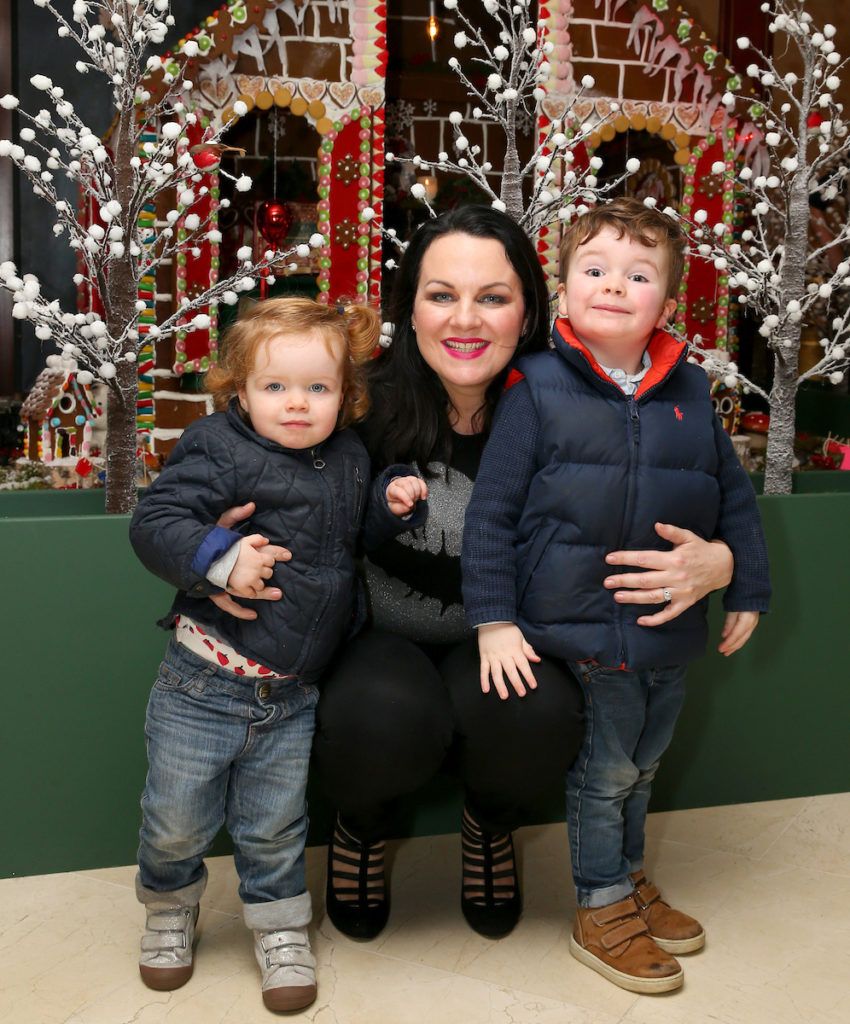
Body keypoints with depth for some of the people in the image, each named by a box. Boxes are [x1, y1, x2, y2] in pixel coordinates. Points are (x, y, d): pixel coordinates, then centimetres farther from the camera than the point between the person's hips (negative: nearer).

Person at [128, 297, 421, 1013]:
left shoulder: (351, 458, 5)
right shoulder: (219, 451, -11)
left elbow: (356, 544, 20)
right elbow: (155, 523, -16)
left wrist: (393, 509, 1)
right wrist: (220, 558, -28)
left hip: (293, 694, 3)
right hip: (204, 685, -3)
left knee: (273, 826, 13)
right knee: (177, 819, 11)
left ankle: (281, 930, 36)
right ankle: (170, 908, 40)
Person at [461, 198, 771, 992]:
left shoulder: (688, 393, 1)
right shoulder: (538, 391, -11)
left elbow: (734, 497, 11)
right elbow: (490, 511, -11)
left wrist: (746, 592, 13)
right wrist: (494, 620, -14)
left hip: (673, 632, 5)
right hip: (584, 629, -5)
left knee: (641, 765, 22)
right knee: (604, 772, 9)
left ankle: (628, 876, 44)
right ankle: (601, 909, 29)